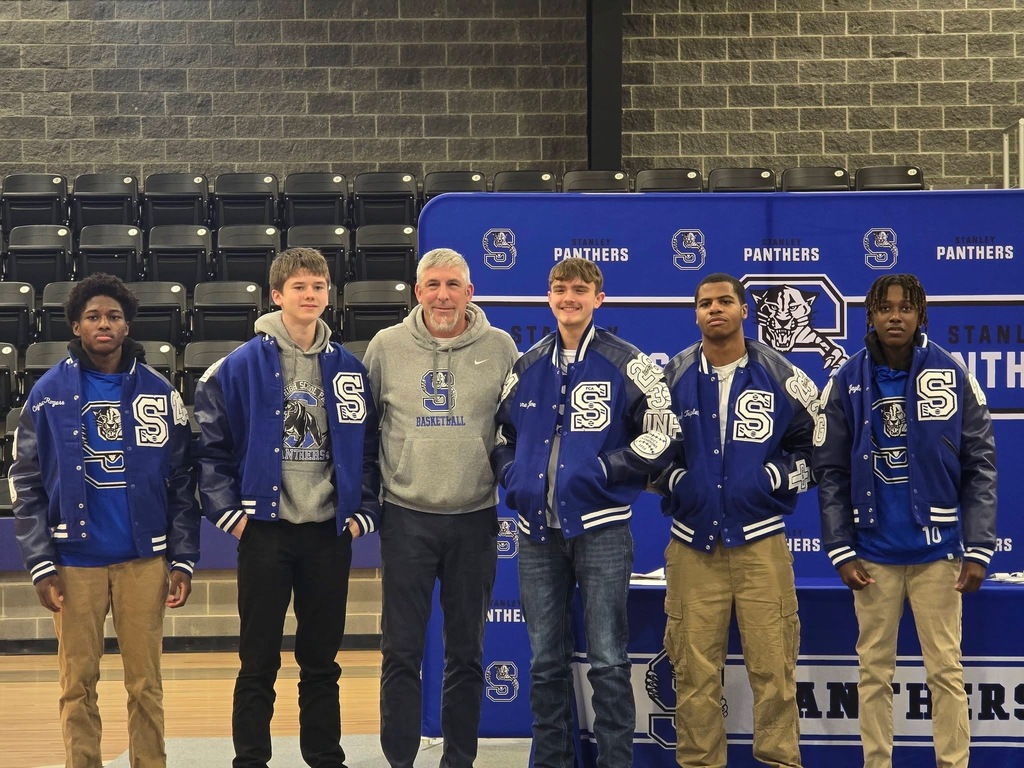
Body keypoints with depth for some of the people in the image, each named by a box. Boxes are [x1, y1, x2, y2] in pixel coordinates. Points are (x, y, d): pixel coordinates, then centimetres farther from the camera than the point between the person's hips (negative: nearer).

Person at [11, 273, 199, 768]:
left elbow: (182, 481, 6)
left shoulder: (159, 393, 5)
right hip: (75, 561, 0)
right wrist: (41, 565, -5)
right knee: (78, 682, 4)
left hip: (144, 559, 0)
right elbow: (26, 484, 2)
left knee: (145, 681, 5)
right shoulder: (48, 394, 2)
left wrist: (183, 559, 0)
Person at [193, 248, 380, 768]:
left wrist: (362, 511, 2)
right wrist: (229, 513, -8)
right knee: (259, 662, 3)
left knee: (321, 660, 11)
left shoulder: (348, 368, 6)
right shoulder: (241, 366, -4)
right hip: (265, 530, -2)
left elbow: (367, 447, 10)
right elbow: (210, 444, -3)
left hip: (329, 531, 3)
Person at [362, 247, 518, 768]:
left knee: (467, 652, 10)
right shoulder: (387, 346, 1)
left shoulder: (500, 348, 1)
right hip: (406, 517, -1)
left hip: (475, 518, 1)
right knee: (402, 651, 2)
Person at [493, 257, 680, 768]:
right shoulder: (527, 367, 11)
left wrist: (602, 470, -13)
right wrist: (511, 474, 1)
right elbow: (500, 431, 21)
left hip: (601, 528, -4)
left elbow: (662, 433, -5)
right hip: (538, 531, 4)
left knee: (607, 661, -1)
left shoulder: (625, 364, -2)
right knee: (546, 662, 10)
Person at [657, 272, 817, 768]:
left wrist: (777, 479, -2)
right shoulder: (672, 379, 8)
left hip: (760, 543, -1)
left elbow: (819, 443, 10)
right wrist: (674, 481, 1)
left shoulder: (781, 377, 4)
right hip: (692, 545, 1)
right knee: (694, 668, 3)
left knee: (773, 665, -3)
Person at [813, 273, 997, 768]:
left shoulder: (953, 377, -1)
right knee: (874, 671, 8)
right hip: (873, 553, 1)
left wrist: (979, 550, -4)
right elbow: (830, 474, 3)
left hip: (938, 550, -1)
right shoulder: (847, 384, 1)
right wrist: (841, 551, -3)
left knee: (945, 670, 2)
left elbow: (980, 467, 0)